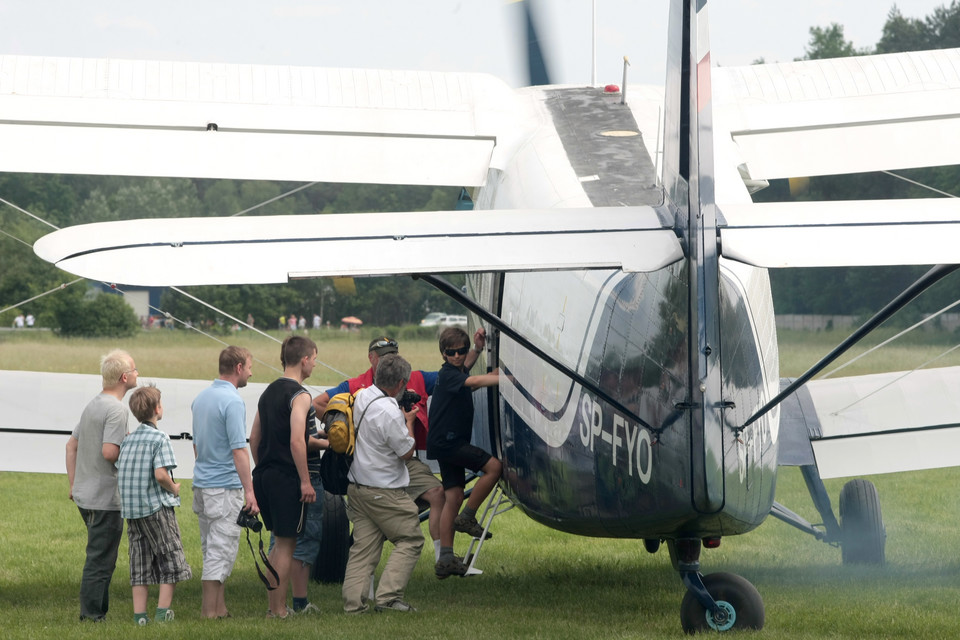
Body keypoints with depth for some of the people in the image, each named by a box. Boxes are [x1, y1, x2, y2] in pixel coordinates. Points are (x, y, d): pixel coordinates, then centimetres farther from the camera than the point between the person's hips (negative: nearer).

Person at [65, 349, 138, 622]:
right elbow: (109, 451, -27)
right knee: (100, 560, -4)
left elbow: (71, 445, 18)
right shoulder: (116, 409, -16)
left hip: (84, 494, 10)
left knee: (99, 556, 18)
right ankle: (93, 615, -1)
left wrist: (73, 484, 21)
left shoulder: (92, 405, 14)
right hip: (105, 497, -10)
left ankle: (93, 612, 22)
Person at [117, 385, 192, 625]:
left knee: (140, 561, 10)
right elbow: (160, 474, -22)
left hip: (131, 507, 6)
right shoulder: (159, 438, -12)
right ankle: (163, 610, 0)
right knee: (171, 558, 5)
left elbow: (118, 474, 9)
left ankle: (140, 614, 7)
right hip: (156, 506, -6)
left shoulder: (128, 440, 9)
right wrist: (174, 489, -4)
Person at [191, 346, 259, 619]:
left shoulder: (200, 398, 12)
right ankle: (210, 611, -5)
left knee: (212, 550, 13)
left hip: (201, 483, 9)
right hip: (224, 487, -9)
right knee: (221, 551, -5)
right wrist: (250, 492, -20)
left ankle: (219, 607, 17)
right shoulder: (232, 401, -16)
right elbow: (239, 451, -20)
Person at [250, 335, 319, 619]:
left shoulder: (269, 391, 14)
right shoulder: (299, 395, -13)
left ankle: (275, 605, 19)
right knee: (286, 544, -1)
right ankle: (278, 609, 1)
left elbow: (254, 438, 17)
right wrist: (305, 481, -18)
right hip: (287, 478, -8)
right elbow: (296, 441, -22)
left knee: (280, 541, 17)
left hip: (264, 475, 8)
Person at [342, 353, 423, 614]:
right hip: (384, 492, -8)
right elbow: (407, 452, -13)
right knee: (410, 540, 3)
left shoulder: (363, 396, 3)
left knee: (363, 546, 9)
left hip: (357, 487, 8)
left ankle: (353, 601, 3)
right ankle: (388, 596, -6)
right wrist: (409, 421, 2)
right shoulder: (390, 413, -24)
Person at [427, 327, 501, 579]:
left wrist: (478, 348, 20)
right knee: (493, 466, -18)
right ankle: (467, 518, -7)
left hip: (453, 443, 10)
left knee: (454, 496, 6)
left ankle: (445, 558, 5)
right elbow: (475, 381, -30)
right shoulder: (448, 374, -13)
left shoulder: (460, 372, 15)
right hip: (446, 442, -10)